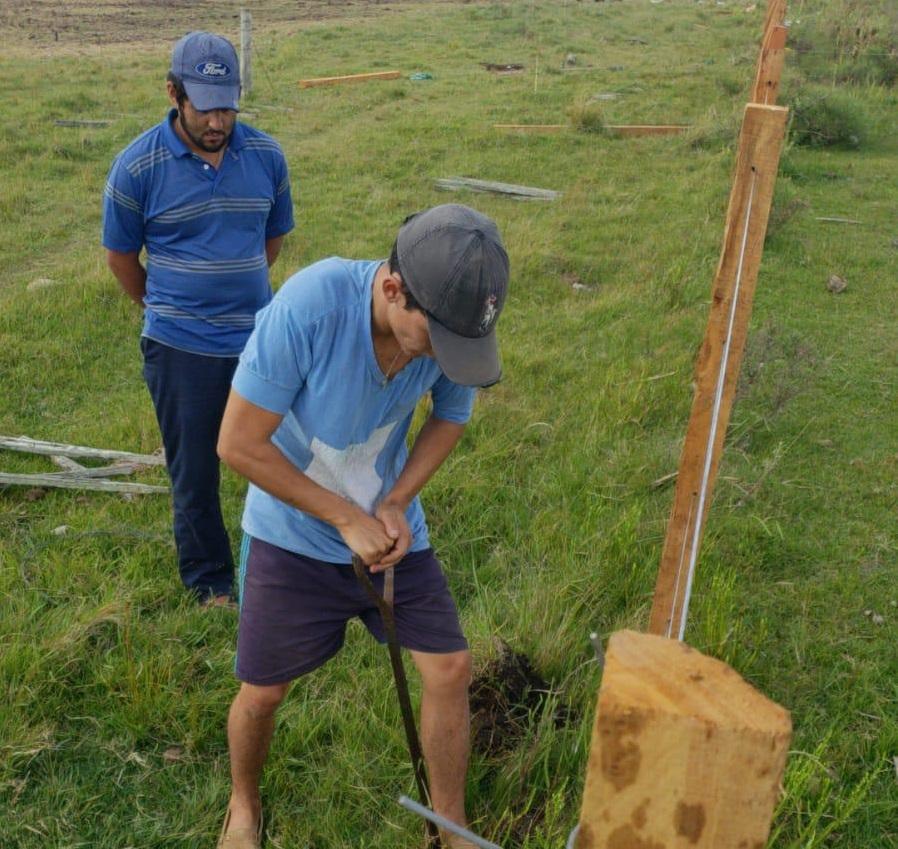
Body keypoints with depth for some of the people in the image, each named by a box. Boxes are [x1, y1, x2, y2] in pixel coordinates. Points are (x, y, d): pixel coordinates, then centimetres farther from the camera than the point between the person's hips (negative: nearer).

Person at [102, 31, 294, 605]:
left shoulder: (266, 156, -3)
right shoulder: (137, 167, -11)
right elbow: (120, 254, 3)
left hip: (260, 339, 3)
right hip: (180, 350, -2)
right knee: (195, 476, 9)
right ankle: (210, 584, 28)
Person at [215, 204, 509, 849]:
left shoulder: (453, 321, -20)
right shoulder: (309, 306, -33)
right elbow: (239, 443, -25)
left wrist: (397, 504, -15)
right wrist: (346, 519, -23)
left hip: (392, 528, 3)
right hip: (293, 534, -3)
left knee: (451, 668, 1)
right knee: (262, 692, 8)